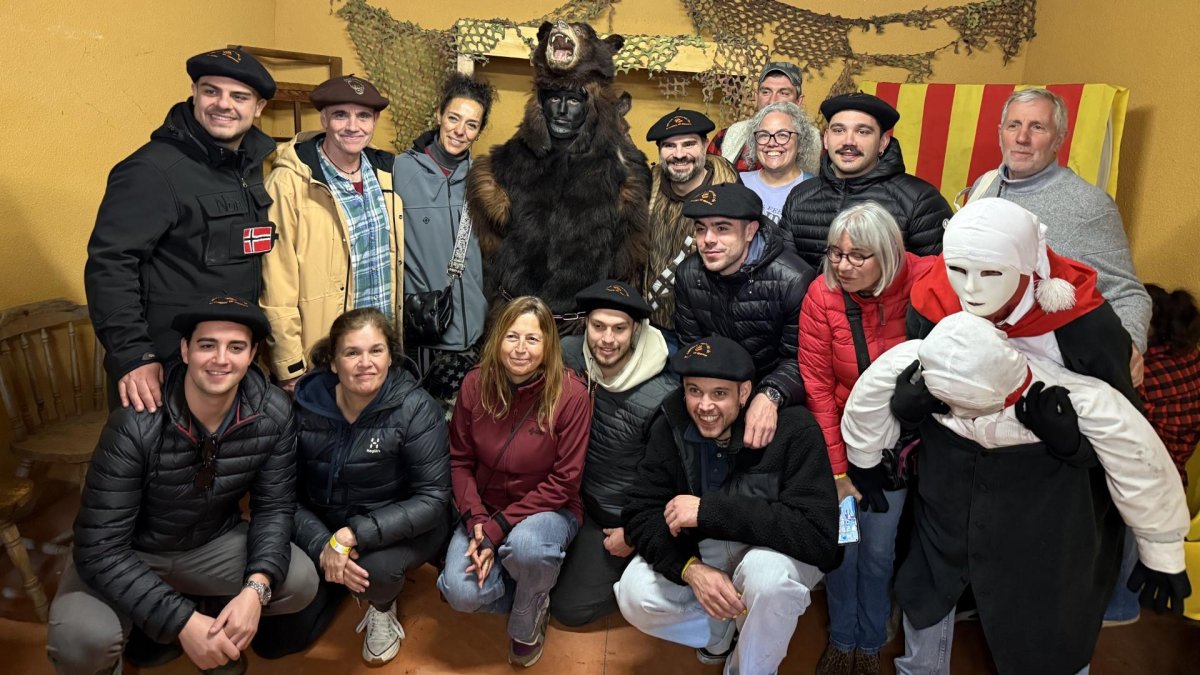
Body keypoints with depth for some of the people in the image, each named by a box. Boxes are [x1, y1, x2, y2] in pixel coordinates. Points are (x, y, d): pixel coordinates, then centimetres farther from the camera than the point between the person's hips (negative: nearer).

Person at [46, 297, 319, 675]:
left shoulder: (273, 415, -19)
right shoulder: (136, 425, -29)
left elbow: (274, 507, -11)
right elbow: (99, 550, -28)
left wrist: (256, 588, -29)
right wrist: (182, 621, -35)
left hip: (212, 543, 4)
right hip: (126, 555, -3)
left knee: (301, 583, -18)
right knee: (82, 641, -31)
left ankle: (215, 619, 14)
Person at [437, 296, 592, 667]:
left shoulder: (571, 395, -20)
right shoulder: (475, 384, -9)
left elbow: (562, 482, -17)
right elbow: (460, 461, -1)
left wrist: (498, 530, -23)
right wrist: (476, 521, -17)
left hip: (549, 509, -3)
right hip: (486, 509, 3)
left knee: (525, 545, -37)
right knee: (460, 592, -22)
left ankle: (527, 620, -1)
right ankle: (536, 594, 11)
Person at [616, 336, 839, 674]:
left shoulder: (793, 429, -26)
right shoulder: (671, 426, -15)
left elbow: (818, 533, -33)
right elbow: (642, 514, -14)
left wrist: (709, 510, -36)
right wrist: (692, 569, -33)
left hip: (776, 552, -3)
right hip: (703, 550, 4)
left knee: (766, 571, -37)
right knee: (634, 594, -19)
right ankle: (725, 632, 11)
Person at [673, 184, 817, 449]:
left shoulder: (793, 280, -17)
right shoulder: (688, 274, -2)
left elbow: (799, 358, -14)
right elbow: (691, 347, 4)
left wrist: (771, 396, -33)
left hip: (778, 399, -3)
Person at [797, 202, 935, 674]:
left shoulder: (921, 282, -17)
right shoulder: (822, 295, -15)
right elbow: (817, 386, -11)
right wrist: (836, 471, -10)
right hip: (843, 437, 0)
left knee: (878, 549, 7)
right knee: (843, 544, 6)